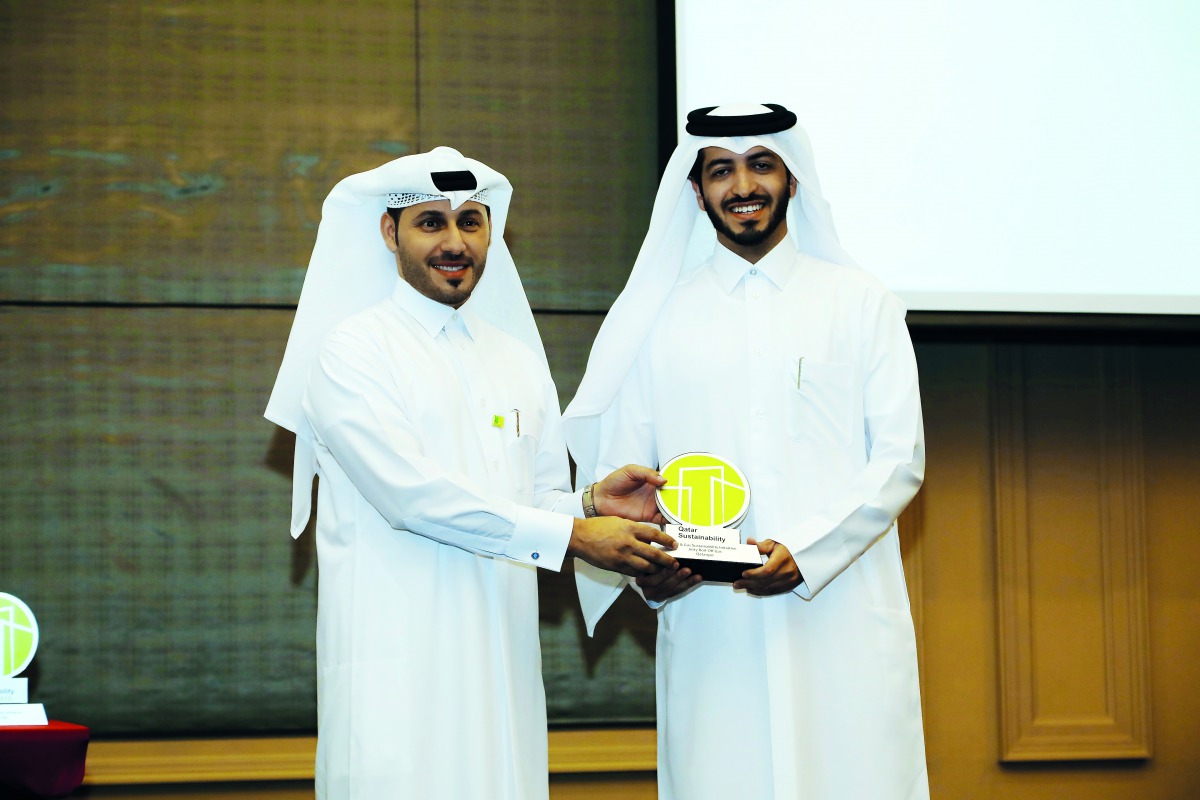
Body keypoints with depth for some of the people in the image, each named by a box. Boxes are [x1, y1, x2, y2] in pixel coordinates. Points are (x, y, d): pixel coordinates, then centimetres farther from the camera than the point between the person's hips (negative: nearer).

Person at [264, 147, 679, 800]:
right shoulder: (352, 349, -2)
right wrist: (574, 535, -16)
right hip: (398, 665, -5)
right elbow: (410, 494, -14)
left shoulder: (519, 359, 19)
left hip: (503, 664, 6)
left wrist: (594, 506, -6)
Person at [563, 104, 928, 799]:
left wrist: (806, 551, -12)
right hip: (710, 624, 1)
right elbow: (618, 472, 11)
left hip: (845, 617, -1)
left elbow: (900, 458, 2)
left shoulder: (863, 304, 10)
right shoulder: (664, 318, 13)